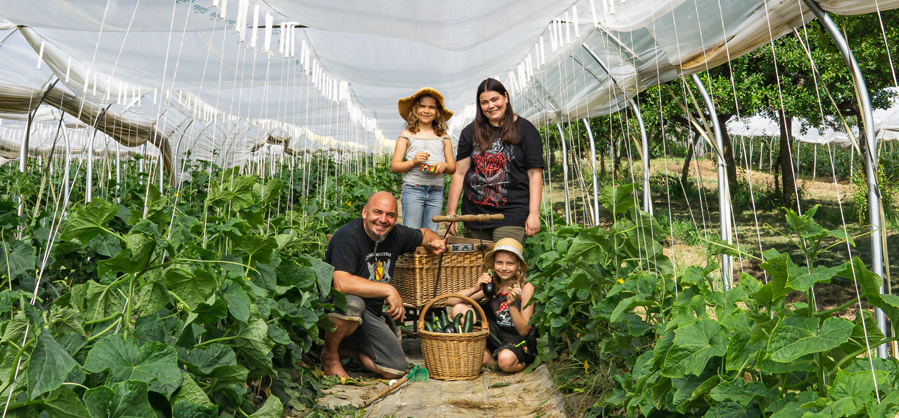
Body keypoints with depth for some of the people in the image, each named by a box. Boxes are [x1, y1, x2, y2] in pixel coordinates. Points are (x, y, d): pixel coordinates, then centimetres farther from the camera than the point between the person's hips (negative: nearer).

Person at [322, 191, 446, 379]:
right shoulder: (348, 237, -21)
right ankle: (329, 354, -10)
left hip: (372, 314, 6)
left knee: (396, 369, -5)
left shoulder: (395, 234, 0)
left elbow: (423, 233, 22)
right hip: (334, 307, -6)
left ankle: (347, 350, 18)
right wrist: (388, 290, -31)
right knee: (352, 303, -41)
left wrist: (436, 241, -2)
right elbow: (342, 284, -36)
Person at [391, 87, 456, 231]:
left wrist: (444, 166, -9)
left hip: (437, 191, 3)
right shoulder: (407, 135, 6)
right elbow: (394, 167, 3)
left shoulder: (443, 137, 13)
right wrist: (413, 161, -14)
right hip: (413, 190, -2)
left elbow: (453, 167, 14)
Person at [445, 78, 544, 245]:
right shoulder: (470, 132, 12)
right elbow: (459, 173, 9)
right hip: (474, 215, 3)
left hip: (511, 214, -3)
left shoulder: (525, 129, 3)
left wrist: (534, 214, -8)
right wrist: (451, 211, 3)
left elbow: (535, 174, -1)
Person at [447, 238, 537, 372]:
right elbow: (451, 301, -8)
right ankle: (486, 357, -6)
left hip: (519, 341, -4)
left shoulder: (526, 287, -12)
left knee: (506, 360, -40)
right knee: (458, 309, -11)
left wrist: (512, 305, -28)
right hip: (496, 336, 5)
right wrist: (475, 288, -23)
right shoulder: (491, 285, -2)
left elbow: (524, 331, -14)